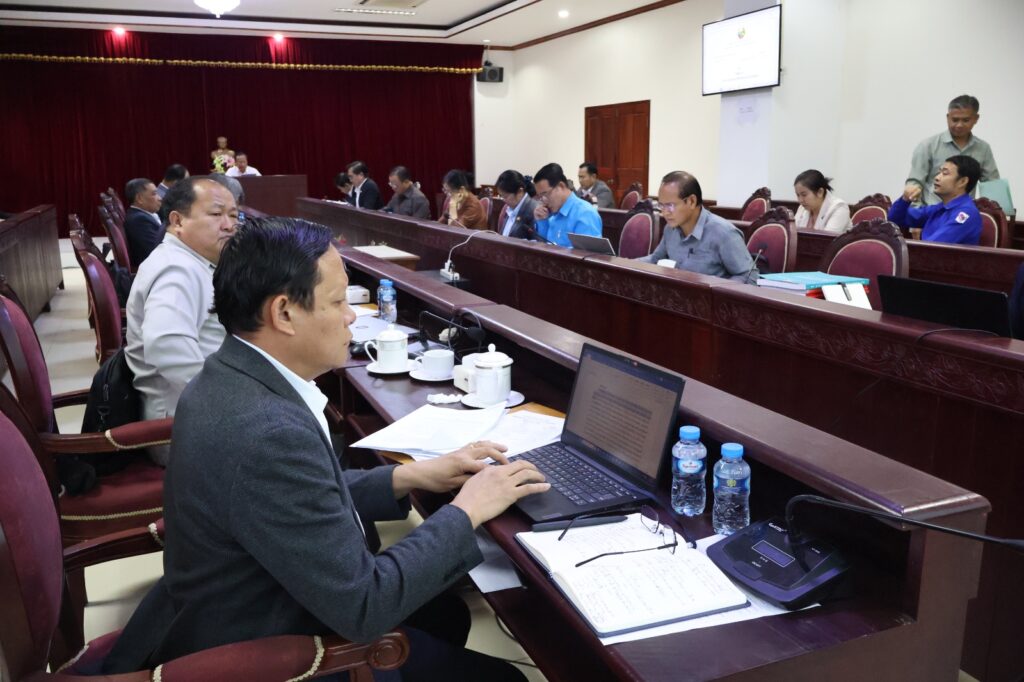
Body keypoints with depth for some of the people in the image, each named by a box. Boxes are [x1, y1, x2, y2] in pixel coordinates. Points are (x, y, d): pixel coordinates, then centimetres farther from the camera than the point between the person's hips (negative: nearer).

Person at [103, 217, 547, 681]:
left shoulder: (233, 377, -5)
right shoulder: (268, 432, -34)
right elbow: (362, 606, -28)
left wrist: (408, 478, -3)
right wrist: (466, 511, -18)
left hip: (257, 608, 9)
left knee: (447, 614, 22)